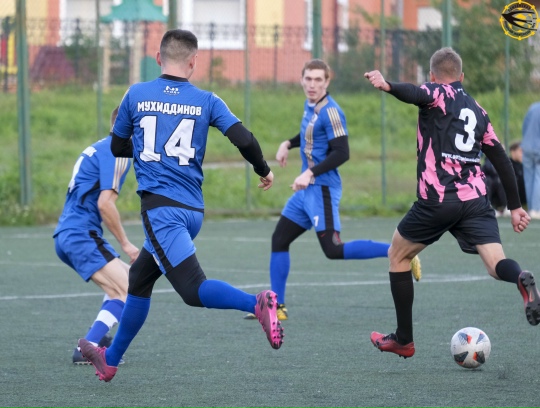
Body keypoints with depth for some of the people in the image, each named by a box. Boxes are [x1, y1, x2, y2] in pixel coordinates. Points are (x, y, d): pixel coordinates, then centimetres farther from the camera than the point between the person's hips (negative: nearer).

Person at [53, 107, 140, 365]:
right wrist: (125, 244, -11)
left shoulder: (99, 148, 21)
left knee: (131, 279, 18)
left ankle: (96, 340, 12)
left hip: (67, 235, 10)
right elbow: (105, 204, -19)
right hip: (81, 235, -10)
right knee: (127, 292, -15)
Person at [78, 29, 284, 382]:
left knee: (193, 290, -16)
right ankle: (111, 359, 31)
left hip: (160, 206, -5)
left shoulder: (136, 95, 2)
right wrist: (264, 170, 16)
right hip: (193, 210, 5)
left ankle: (258, 303, -42)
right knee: (139, 279, 21)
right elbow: (244, 140, -3)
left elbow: (118, 148, 14)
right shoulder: (206, 101, 4)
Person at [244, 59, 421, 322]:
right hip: (306, 190, 9)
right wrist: (288, 144, 15)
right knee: (279, 240, 9)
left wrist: (310, 174, -26)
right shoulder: (310, 106, 10)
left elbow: (341, 153, -21)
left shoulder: (330, 112, -16)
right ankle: (277, 307, 14)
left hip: (322, 189, -9)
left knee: (333, 250, -13)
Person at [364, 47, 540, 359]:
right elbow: (501, 160, 19)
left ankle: (404, 340, 20)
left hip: (437, 201, -4)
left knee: (398, 255, 17)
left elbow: (416, 94, -23)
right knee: (496, 264, -5)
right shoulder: (478, 110, 20)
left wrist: (387, 85, -40)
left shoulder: (438, 94, 4)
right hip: (476, 199, 4)